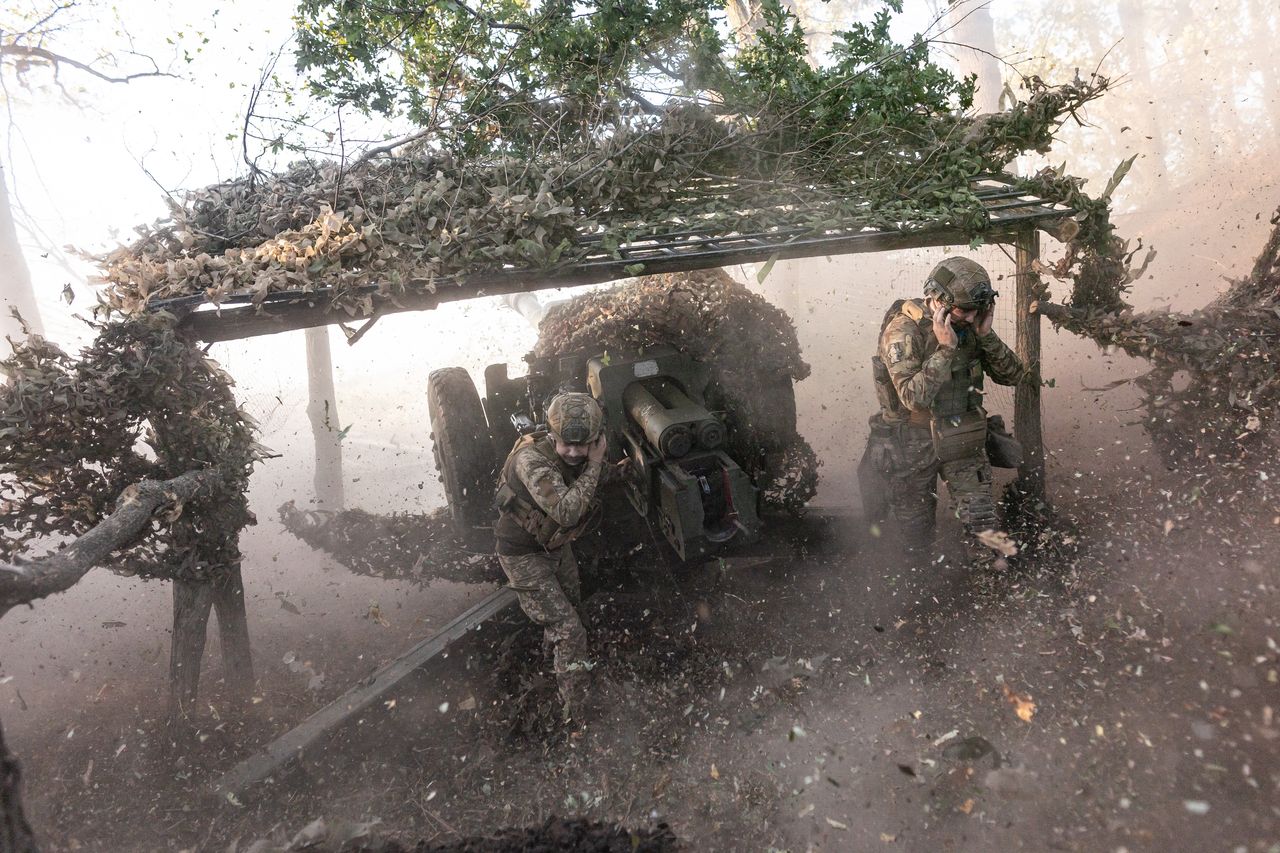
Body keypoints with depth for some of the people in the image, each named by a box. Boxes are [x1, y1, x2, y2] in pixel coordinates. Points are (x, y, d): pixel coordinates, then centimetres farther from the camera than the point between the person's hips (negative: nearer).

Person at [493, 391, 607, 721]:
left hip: (556, 544, 8)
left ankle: (555, 646, 62)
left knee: (570, 599, 30)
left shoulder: (584, 457, -13)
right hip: (524, 555, -8)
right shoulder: (531, 459, -36)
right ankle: (576, 712, 6)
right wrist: (593, 465, -38)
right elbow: (566, 511, -44)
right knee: (568, 629, -8)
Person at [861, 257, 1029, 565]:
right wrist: (946, 348, -32)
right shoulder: (903, 330, -20)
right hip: (914, 445, -4)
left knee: (983, 525, -1)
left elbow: (1014, 375, -3)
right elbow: (913, 396, -31)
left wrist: (986, 335, -16)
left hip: (964, 441, 4)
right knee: (916, 533, 13)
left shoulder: (968, 326, -3)